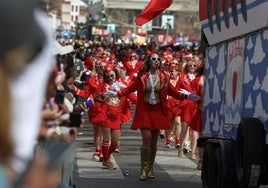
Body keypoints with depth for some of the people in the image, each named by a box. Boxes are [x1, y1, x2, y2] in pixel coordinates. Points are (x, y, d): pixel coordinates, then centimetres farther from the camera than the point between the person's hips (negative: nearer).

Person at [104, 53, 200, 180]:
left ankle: (150, 168, 20)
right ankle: (144, 169, -5)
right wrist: (117, 94, -5)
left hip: (158, 111, 2)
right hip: (144, 111, -2)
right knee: (146, 138, -13)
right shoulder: (142, 76, -1)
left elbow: (172, 91, 9)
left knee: (154, 141, 7)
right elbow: (131, 87, 4)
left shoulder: (164, 77, 4)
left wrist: (186, 96, -1)